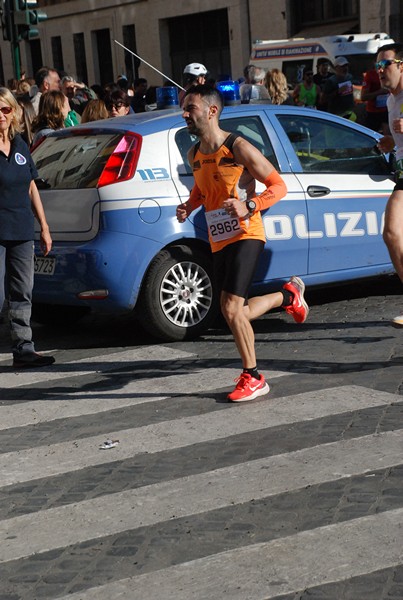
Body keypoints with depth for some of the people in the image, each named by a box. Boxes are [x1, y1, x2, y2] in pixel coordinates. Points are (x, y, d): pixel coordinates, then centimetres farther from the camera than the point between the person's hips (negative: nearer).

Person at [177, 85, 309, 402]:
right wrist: (189, 206, 5)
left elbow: (278, 186, -10)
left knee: (231, 308, -17)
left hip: (245, 236, -8)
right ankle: (289, 295, 39)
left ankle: (253, 378, 0)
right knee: (238, 312, 12)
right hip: (218, 241, 8)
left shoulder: (239, 148, -13)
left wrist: (249, 207, -26)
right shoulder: (195, 154, 8)